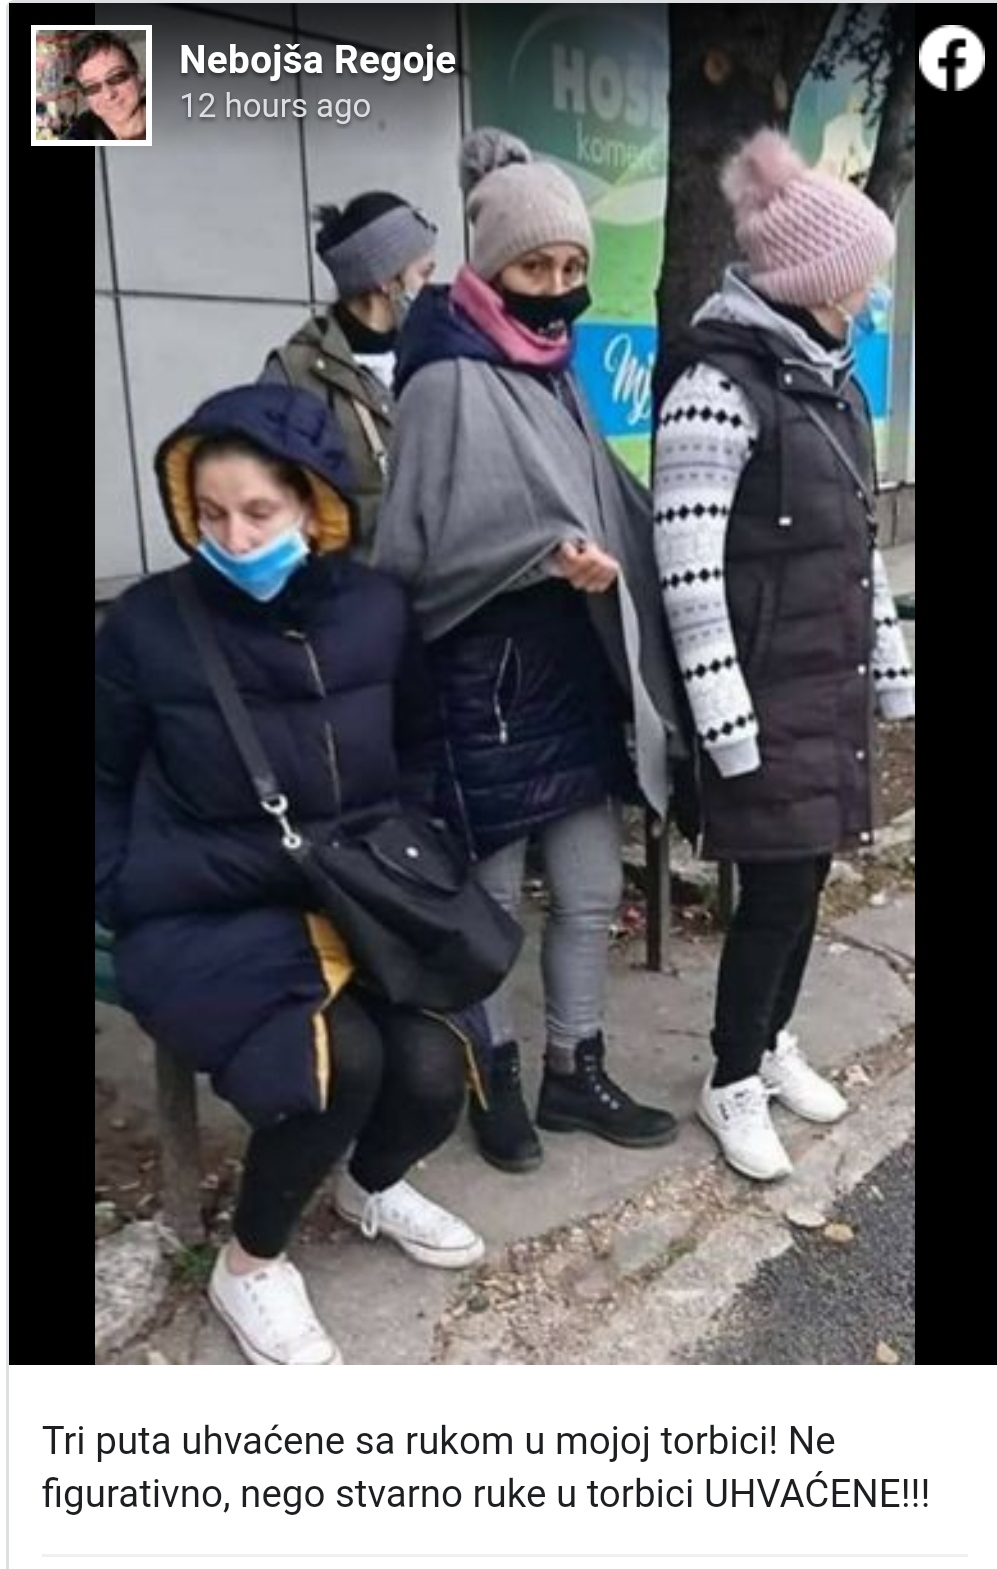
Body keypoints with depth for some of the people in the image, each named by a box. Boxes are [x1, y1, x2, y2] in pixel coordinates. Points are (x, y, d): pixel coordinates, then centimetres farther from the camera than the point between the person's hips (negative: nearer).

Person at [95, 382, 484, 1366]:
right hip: (205, 921, -3)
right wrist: (125, 895, -6)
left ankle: (372, 1185, 22)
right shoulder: (147, 626, -10)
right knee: (339, 1059, -28)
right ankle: (248, 1267, 5)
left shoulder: (377, 610, -2)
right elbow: (105, 783, 5)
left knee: (433, 1070, -18)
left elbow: (419, 757, 14)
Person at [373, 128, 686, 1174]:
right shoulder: (447, 382, -11)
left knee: (591, 892, 13)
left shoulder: (554, 375, 14)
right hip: (488, 685, -8)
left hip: (575, 676, 8)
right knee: (487, 900, 8)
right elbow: (416, 549, -18)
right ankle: (495, 1078, 29)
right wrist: (545, 555, -26)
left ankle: (575, 1072, 31)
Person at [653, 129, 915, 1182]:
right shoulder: (718, 386, -14)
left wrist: (888, 660, 17)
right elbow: (686, 569, -19)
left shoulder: (830, 378, 13)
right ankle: (732, 1082, 19)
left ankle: (772, 1043, 34)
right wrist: (725, 718, -20)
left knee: (807, 874, 14)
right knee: (778, 889, -2)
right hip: (767, 688, -8)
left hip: (832, 678, 8)